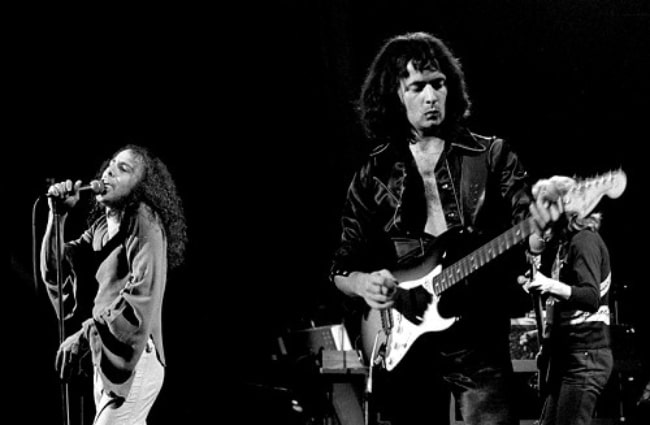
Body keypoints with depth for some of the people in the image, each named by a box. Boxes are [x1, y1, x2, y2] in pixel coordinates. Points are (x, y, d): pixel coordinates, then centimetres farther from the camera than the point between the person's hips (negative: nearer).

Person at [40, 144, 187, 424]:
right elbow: (55, 270, 8)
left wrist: (84, 337, -25)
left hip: (130, 360, -9)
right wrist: (58, 215, -6)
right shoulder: (102, 225, 13)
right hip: (107, 358, 9)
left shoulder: (144, 222, -12)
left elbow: (142, 296, -24)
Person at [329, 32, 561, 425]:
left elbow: (522, 241, -2)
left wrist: (538, 231, -26)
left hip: (479, 337, -2)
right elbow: (341, 269, 10)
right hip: (402, 346, 2)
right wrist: (363, 284, -13)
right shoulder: (373, 176, 9)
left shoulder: (492, 157, 6)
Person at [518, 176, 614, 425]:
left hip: (584, 356, -10)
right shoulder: (561, 244, 18)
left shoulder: (585, 241, -11)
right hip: (566, 355, 10)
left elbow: (592, 298, -25)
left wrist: (552, 286, -40)